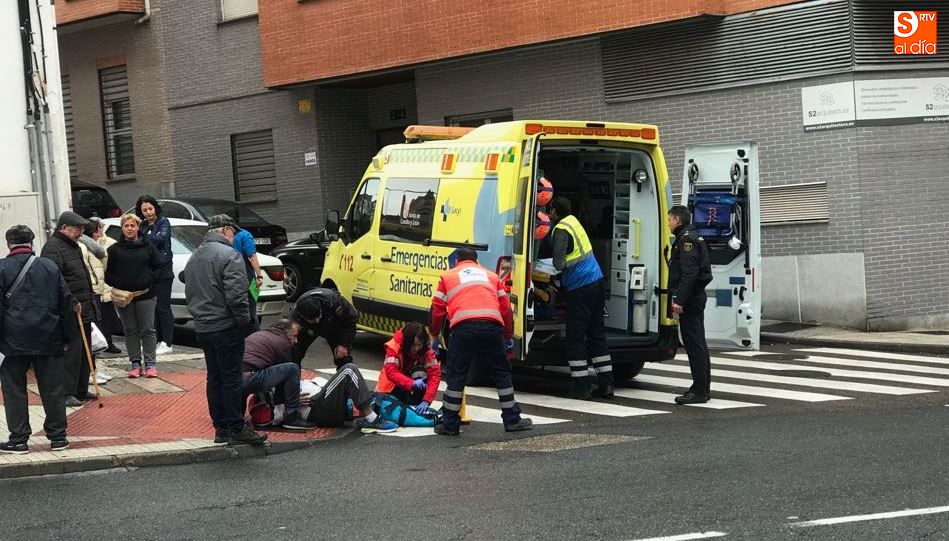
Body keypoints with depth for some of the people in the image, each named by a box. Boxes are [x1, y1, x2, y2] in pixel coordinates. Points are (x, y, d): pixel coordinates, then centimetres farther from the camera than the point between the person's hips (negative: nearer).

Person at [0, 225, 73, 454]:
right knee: (52, 388, 8)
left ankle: (18, 439, 5)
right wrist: (66, 333, 15)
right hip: (48, 339, 3)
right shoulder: (50, 267, 6)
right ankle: (57, 437, 11)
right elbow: (66, 300, 8)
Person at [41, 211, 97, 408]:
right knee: (71, 351, -10)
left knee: (84, 351, 13)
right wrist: (71, 302, -23)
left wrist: (89, 300, 22)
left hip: (84, 310, 10)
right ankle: (67, 392, -5)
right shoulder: (53, 248, -13)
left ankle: (81, 390, 20)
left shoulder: (74, 246, 20)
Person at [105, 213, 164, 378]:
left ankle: (150, 363, 5)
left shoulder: (147, 246, 4)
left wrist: (150, 281, -6)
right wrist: (116, 285, -7)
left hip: (145, 294, -1)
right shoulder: (115, 249, 6)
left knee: (148, 330, 0)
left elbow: (160, 266, 5)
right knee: (130, 331, 6)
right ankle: (135, 363, 12)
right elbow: (108, 272, 7)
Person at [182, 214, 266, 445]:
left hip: (202, 328, 8)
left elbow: (189, 293, 20)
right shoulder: (228, 255, -13)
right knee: (232, 379, -5)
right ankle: (237, 429, -3)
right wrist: (244, 320, -10)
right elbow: (236, 294, -20)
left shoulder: (194, 258, 15)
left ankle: (221, 428, 15)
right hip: (226, 327, -8)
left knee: (214, 378, 12)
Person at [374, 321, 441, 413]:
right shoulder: (394, 346, -29)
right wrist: (412, 383, -52)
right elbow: (390, 372, -37)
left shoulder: (427, 350, -24)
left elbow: (435, 374, -29)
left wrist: (426, 400, -42)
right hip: (393, 385, -1)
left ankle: (416, 406, -16)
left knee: (420, 372, -29)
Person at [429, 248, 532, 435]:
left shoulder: (448, 276, 25)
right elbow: (506, 308, 25)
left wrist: (435, 337, 32)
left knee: (456, 374, 9)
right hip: (492, 326, 1)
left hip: (463, 327, -1)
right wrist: (508, 337, 34)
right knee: (502, 371, 16)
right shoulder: (491, 276, 29)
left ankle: (450, 424, 11)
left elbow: (437, 309, 20)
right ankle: (512, 420, 20)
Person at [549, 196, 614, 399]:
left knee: (576, 337, -1)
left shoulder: (561, 230, -13)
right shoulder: (573, 221, 12)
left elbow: (559, 263, -19)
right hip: (597, 283, 8)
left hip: (580, 289, -8)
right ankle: (606, 384, 12)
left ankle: (581, 387, -1)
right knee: (596, 333, 12)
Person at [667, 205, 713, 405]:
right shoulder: (693, 238, 20)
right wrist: (679, 298, 19)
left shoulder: (687, 239, -13)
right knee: (698, 343, 15)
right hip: (695, 297, 11)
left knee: (693, 343, -9)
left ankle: (699, 391, -9)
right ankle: (703, 388, 21)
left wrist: (679, 300, -25)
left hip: (690, 299, -11)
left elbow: (689, 273, -23)